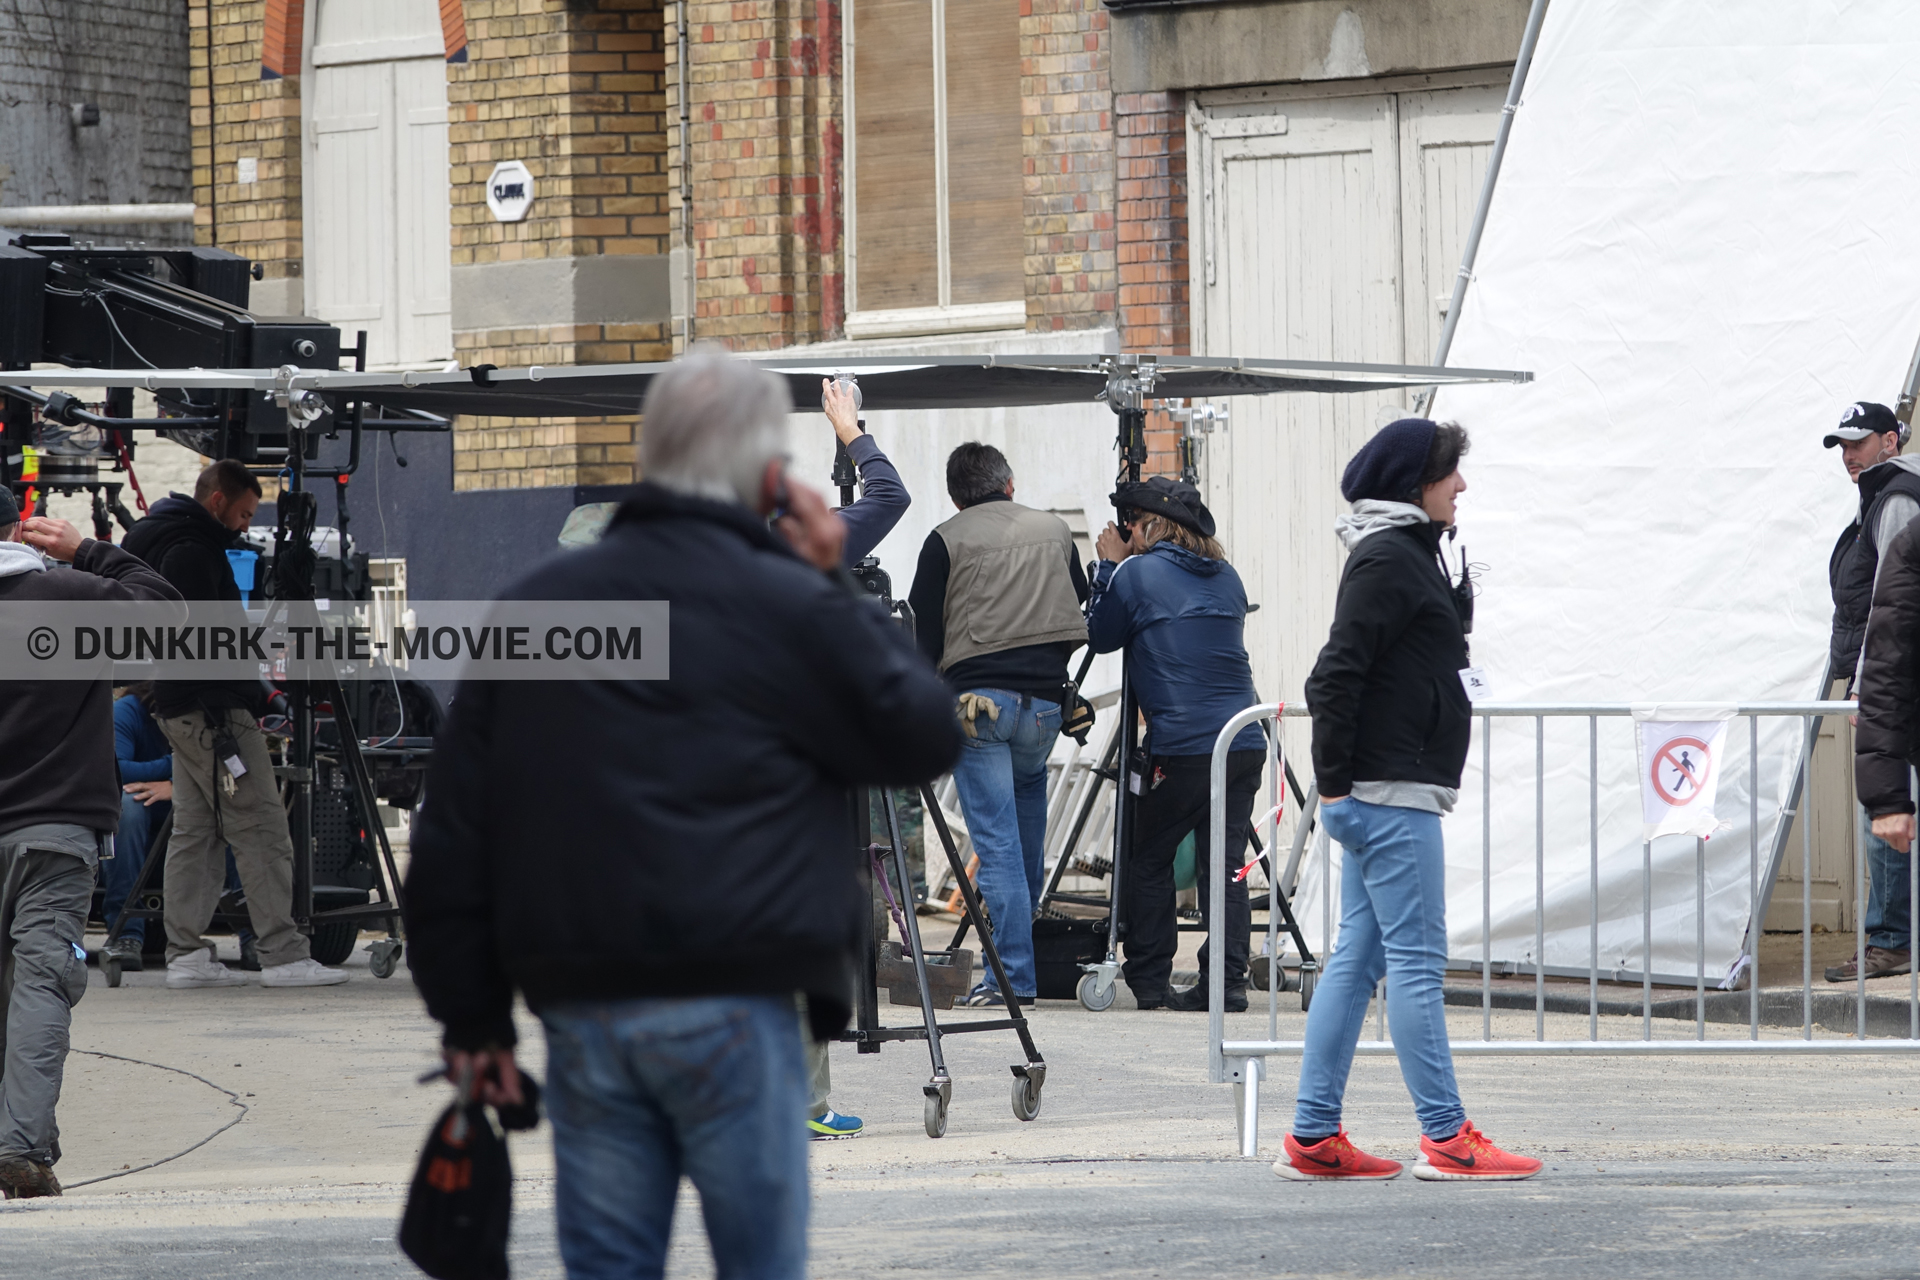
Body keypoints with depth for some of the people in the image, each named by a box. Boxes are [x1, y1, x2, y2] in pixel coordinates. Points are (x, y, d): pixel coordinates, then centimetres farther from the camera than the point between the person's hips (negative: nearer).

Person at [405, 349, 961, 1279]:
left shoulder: (530, 606, 13)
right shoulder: (790, 607, -4)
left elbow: (452, 836, 12)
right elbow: (925, 738, 7)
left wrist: (470, 1014, 15)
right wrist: (836, 591, 12)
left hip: (579, 1013, 4)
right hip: (731, 1009, -4)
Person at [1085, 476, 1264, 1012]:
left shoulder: (1137, 573, -2)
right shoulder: (1226, 576, 14)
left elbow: (1101, 637, 10)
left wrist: (1108, 567, 18)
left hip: (1181, 748, -5)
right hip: (1244, 743, 5)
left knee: (1148, 862, 6)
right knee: (1225, 865, 5)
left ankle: (1150, 982, 6)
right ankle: (1227, 983, -1)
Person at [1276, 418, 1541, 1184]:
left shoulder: (1409, 555, 19)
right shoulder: (1386, 561, -13)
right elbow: (1337, 673, -18)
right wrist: (1335, 779, -16)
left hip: (1385, 794, 10)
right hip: (1391, 793, -10)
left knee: (1357, 961, 9)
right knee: (1416, 961, -7)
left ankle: (1314, 1138, 10)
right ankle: (1446, 1139, -5)